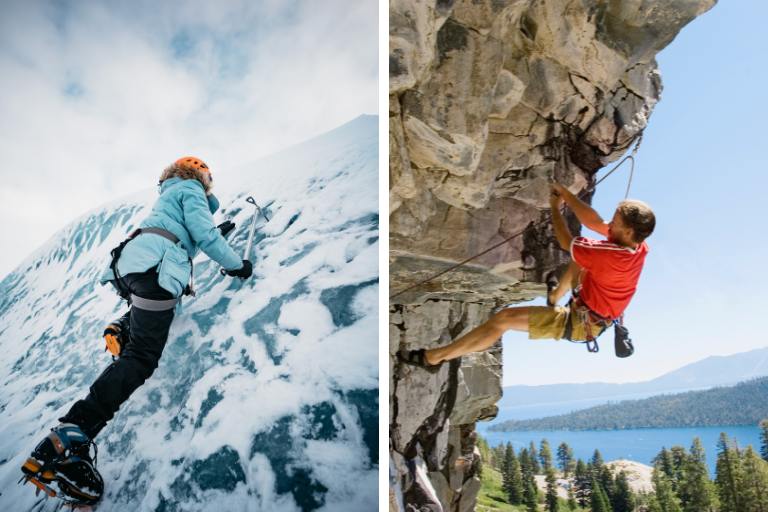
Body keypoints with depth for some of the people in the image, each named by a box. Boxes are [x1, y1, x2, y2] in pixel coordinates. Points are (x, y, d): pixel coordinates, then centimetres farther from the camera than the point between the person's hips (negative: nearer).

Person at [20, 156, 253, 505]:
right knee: (141, 356, -19)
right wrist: (235, 265, 4)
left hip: (132, 265, 10)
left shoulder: (169, 197, 36)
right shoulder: (190, 189, 9)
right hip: (155, 270, -10)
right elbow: (204, 234, -4)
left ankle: (121, 329, 22)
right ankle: (67, 442, -30)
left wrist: (218, 233, 43)